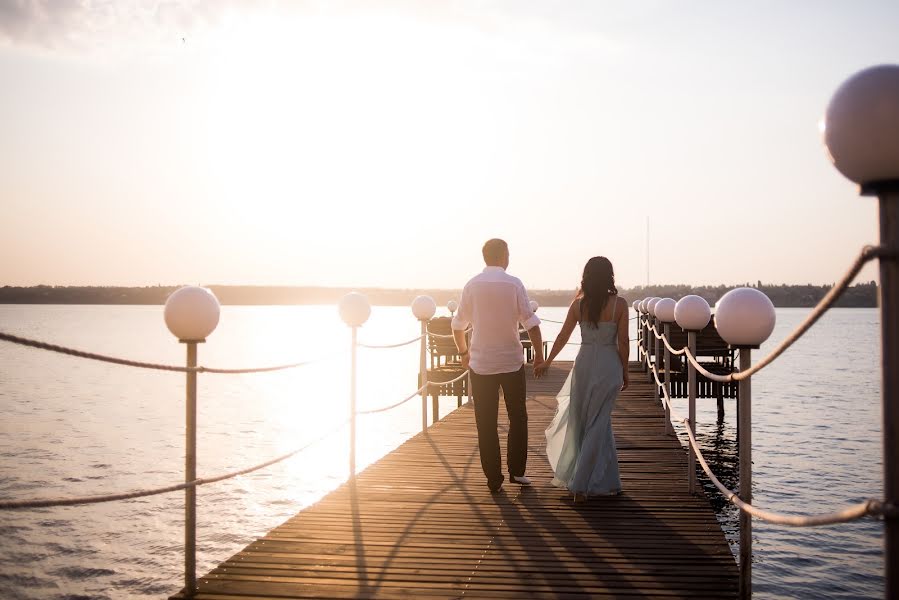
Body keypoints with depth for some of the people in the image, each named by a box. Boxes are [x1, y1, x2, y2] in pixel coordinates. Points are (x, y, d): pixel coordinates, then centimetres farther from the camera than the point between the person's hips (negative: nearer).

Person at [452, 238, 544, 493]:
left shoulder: (471, 286, -1)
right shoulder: (513, 284, -7)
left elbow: (458, 325, 6)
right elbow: (531, 323, -9)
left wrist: (463, 352, 22)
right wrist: (539, 355, 2)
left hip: (480, 363, 1)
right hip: (512, 362, -1)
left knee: (486, 423, 6)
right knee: (518, 418, 15)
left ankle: (494, 479, 7)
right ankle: (516, 471, 13)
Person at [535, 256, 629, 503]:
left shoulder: (578, 304, -2)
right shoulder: (619, 304, -8)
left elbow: (562, 337, 3)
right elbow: (623, 341, -7)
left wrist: (547, 363, 16)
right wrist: (625, 372, 5)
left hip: (584, 364, 2)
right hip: (609, 366, -2)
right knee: (597, 425, 4)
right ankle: (581, 485, 3)